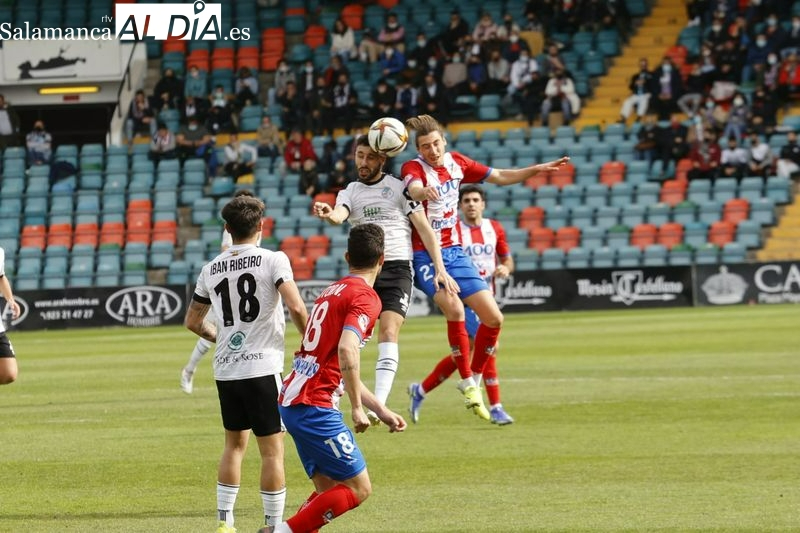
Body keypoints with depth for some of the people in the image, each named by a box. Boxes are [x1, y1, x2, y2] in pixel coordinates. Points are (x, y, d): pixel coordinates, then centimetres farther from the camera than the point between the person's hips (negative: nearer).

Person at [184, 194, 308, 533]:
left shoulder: (211, 269, 9)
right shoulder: (273, 260, -6)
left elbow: (192, 322, 18)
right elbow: (295, 307, -18)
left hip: (225, 370, 5)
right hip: (262, 368, -5)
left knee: (234, 444, 19)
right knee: (272, 450, 1)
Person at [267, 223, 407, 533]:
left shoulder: (332, 291, 19)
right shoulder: (365, 298, -9)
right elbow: (346, 352, -27)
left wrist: (382, 411, 27)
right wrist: (357, 408, -18)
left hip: (291, 400, 9)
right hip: (314, 407, -9)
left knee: (328, 490, 14)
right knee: (358, 488, -3)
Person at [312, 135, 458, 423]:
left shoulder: (399, 188, 4)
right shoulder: (349, 192, 11)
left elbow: (425, 229, 3)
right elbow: (339, 215, -12)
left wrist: (440, 269, -6)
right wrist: (328, 214, -38)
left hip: (397, 268, -3)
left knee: (388, 333, -15)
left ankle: (379, 404, -21)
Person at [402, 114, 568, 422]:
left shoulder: (457, 163, 4)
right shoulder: (414, 168, -14)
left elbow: (500, 177, 15)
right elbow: (414, 188, -39)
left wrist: (537, 169, 5)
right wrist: (425, 191, -63)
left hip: (455, 253, 7)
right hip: (424, 255, -7)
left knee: (494, 318, 1)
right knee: (454, 308, -30)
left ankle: (473, 379, 20)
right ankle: (467, 384, -17)